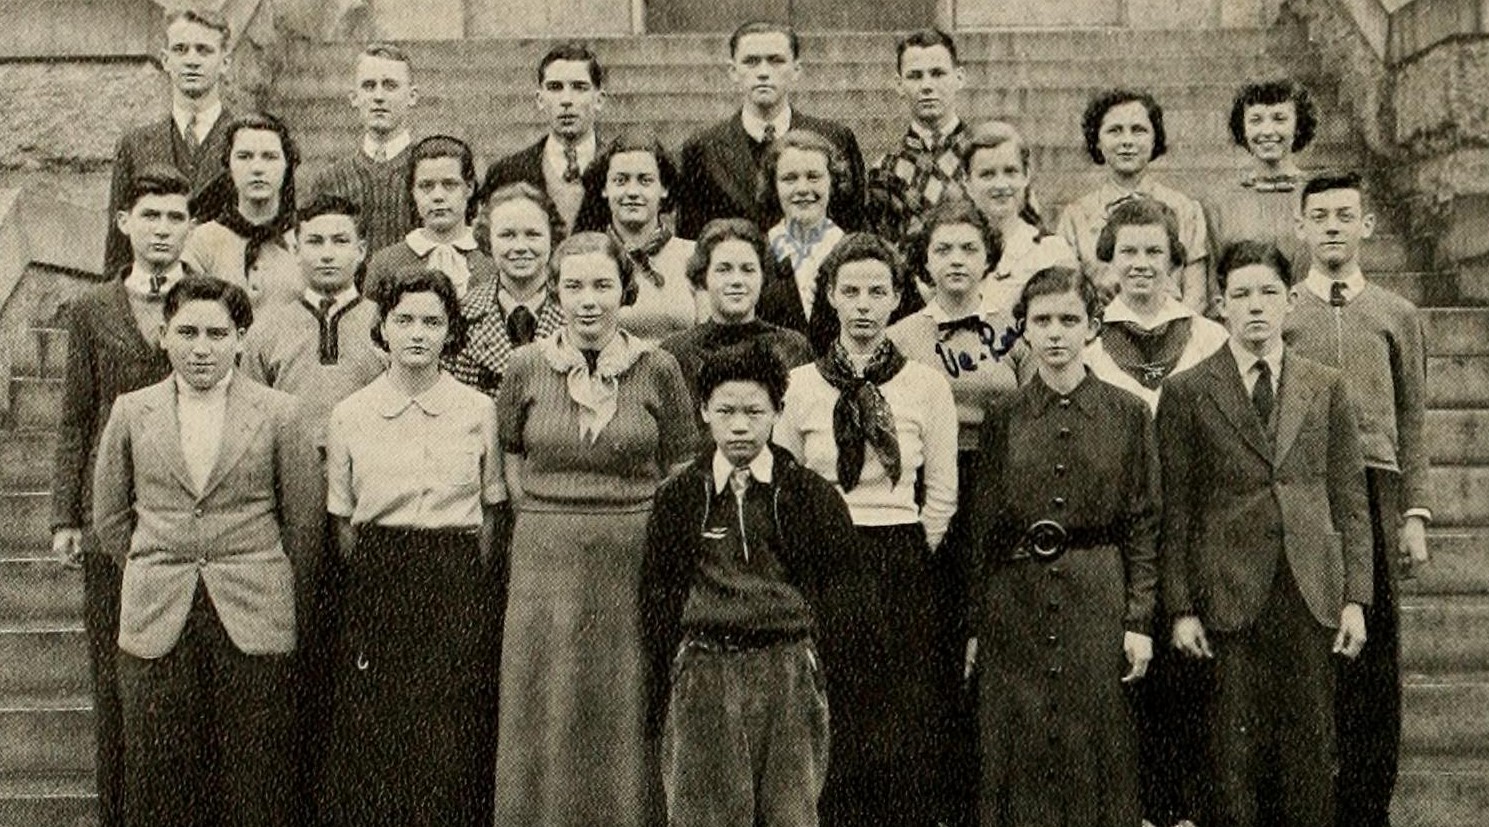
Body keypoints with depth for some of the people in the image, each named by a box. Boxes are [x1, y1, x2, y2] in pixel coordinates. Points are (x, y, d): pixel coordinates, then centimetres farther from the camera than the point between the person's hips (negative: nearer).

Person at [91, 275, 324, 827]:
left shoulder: (279, 414, 1)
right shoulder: (131, 413, 7)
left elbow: (305, 521, 5)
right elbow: (109, 518, 15)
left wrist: (290, 611, 8)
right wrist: (154, 583, 13)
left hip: (253, 624, -1)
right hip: (156, 625, 2)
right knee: (159, 782, 6)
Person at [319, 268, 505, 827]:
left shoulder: (480, 411, 2)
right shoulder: (350, 414, 4)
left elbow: (490, 511, 8)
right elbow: (342, 519, 8)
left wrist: (470, 582, 2)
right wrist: (368, 580, 0)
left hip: (457, 578, 0)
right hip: (375, 580, 0)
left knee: (452, 736, 1)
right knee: (369, 735, 2)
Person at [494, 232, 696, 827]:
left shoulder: (657, 369, -1)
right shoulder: (526, 367, 2)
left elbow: (681, 468, 5)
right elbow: (509, 455, 13)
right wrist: (548, 522, 3)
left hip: (636, 560, -1)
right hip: (546, 561, 1)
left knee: (629, 718, 7)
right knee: (548, 718, 8)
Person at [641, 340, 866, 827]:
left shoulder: (812, 495, 3)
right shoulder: (677, 497, 5)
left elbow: (841, 586, 7)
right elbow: (657, 595, 9)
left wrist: (819, 669, 2)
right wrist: (663, 690, 6)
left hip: (789, 673, 0)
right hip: (702, 673, 1)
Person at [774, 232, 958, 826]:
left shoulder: (928, 385, 3)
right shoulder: (800, 384, 4)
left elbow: (942, 496, 6)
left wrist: (906, 561, 3)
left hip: (902, 570, 0)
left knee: (904, 729, 1)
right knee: (829, 728, 3)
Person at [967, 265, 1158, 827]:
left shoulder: (1127, 413, 2)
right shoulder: (1003, 419, 4)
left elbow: (1144, 523, 2)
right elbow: (983, 528, 6)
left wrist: (1139, 620, -4)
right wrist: (975, 625, 3)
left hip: (1098, 600, -1)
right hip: (1015, 604, 1)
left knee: (1096, 753, 4)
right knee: (1018, 756, 5)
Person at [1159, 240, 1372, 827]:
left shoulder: (1327, 388, 10)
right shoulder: (1186, 393, 2)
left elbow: (1350, 499, 9)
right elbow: (1175, 510, 0)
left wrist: (1355, 598, 2)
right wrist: (1181, 608, -4)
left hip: (1312, 594, 2)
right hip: (1231, 596, -2)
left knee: (1311, 748, 6)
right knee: (1239, 751, 3)